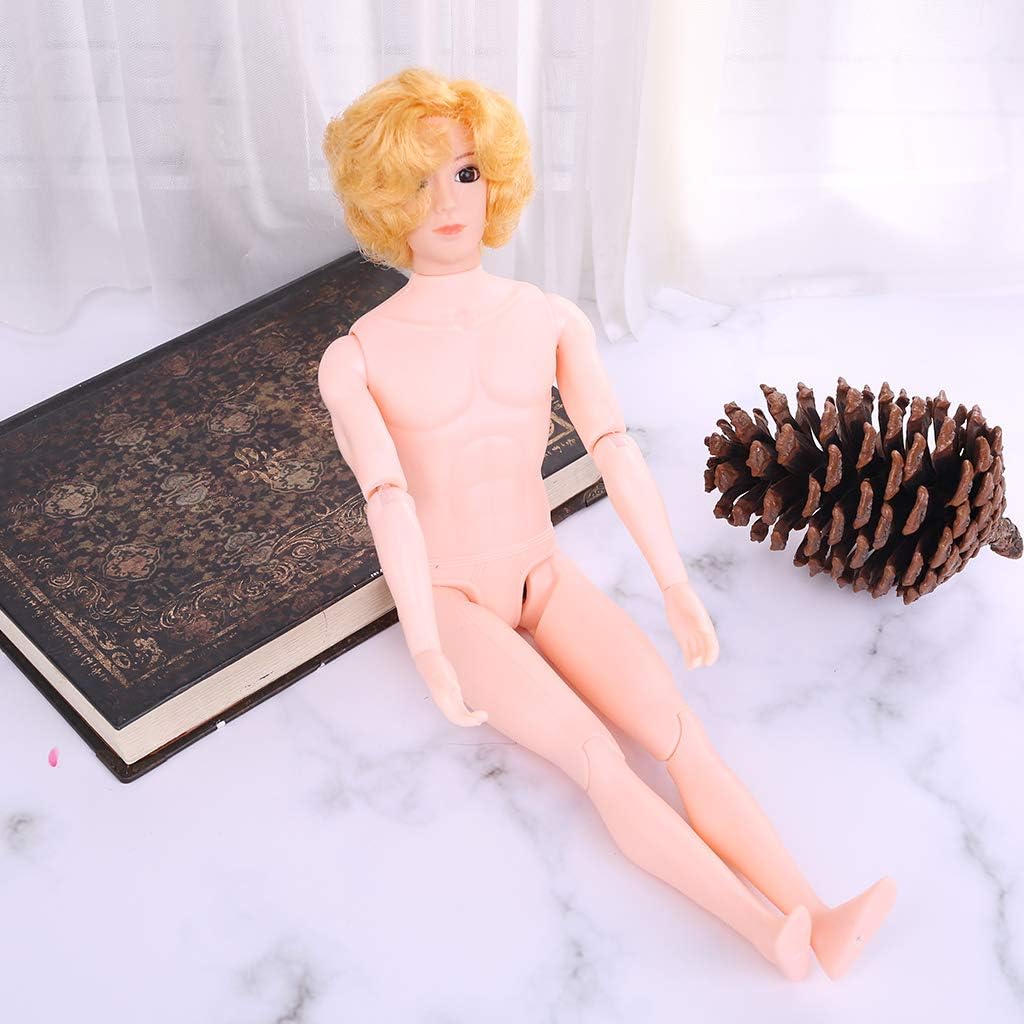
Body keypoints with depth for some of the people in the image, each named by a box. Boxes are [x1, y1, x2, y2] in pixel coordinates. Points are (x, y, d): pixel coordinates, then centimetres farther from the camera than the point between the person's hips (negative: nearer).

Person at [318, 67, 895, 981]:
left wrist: (678, 589, -22)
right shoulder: (355, 360, -13)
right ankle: (771, 936, -37)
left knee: (679, 731, -23)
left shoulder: (552, 320, -4)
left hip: (546, 577, 3)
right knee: (599, 759, -27)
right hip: (452, 598, -3)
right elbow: (389, 501, -25)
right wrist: (427, 656, -34)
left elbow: (616, 449, -13)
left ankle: (818, 925, -35)